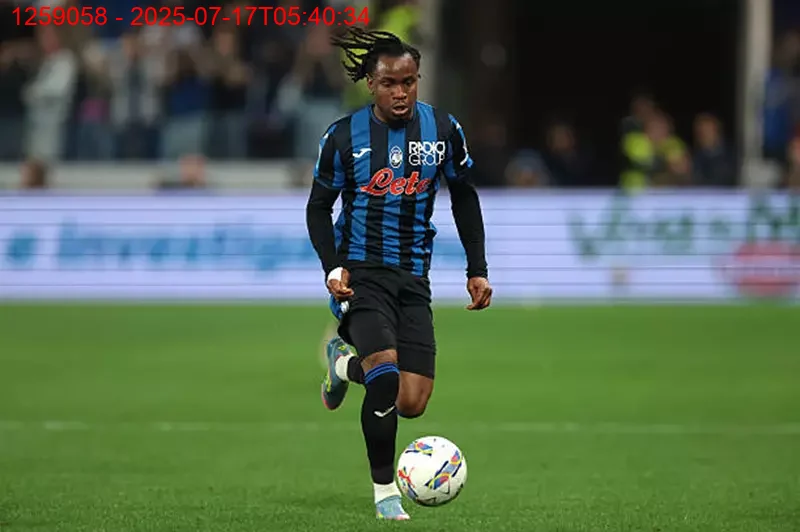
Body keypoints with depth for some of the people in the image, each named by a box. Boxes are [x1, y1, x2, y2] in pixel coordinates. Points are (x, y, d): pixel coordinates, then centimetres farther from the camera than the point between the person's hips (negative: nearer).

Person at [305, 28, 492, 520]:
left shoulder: (443, 131, 1)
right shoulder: (343, 137, -4)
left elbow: (465, 199, 13)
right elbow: (319, 207, 5)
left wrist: (478, 271, 8)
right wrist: (333, 267, -10)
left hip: (413, 277, 3)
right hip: (361, 271, -3)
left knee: (412, 404, -3)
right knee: (386, 373, -26)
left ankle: (346, 361, 31)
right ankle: (385, 492, -8)